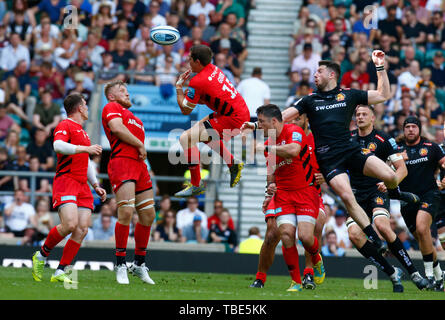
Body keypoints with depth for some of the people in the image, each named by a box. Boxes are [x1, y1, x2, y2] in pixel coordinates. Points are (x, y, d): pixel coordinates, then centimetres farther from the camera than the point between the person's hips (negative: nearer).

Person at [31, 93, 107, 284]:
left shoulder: (82, 132, 26)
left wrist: (96, 185, 29)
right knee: (70, 224, -24)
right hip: (65, 181, -8)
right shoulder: (65, 126, -2)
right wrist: (85, 148, -25)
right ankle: (41, 255, -1)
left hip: (82, 186, 8)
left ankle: (60, 272, -4)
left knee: (82, 229, -7)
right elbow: (58, 146, -22)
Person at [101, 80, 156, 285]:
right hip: (122, 162, -9)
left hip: (139, 164, 9)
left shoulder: (130, 115, 32)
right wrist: (140, 145, -5)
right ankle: (120, 264, -14)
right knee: (126, 211, -19)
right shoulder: (111, 107, 6)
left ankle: (139, 264, 16)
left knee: (148, 214, 6)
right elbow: (117, 128, -11)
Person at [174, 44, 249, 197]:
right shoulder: (214, 69, 8)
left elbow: (185, 110, -7)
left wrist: (178, 86, 4)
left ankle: (196, 185, -6)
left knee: (186, 138, -12)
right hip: (243, 112, 10)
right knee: (201, 127, 33)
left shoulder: (197, 82, -18)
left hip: (232, 120, -10)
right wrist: (190, 97, 4)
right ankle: (233, 164, 35)